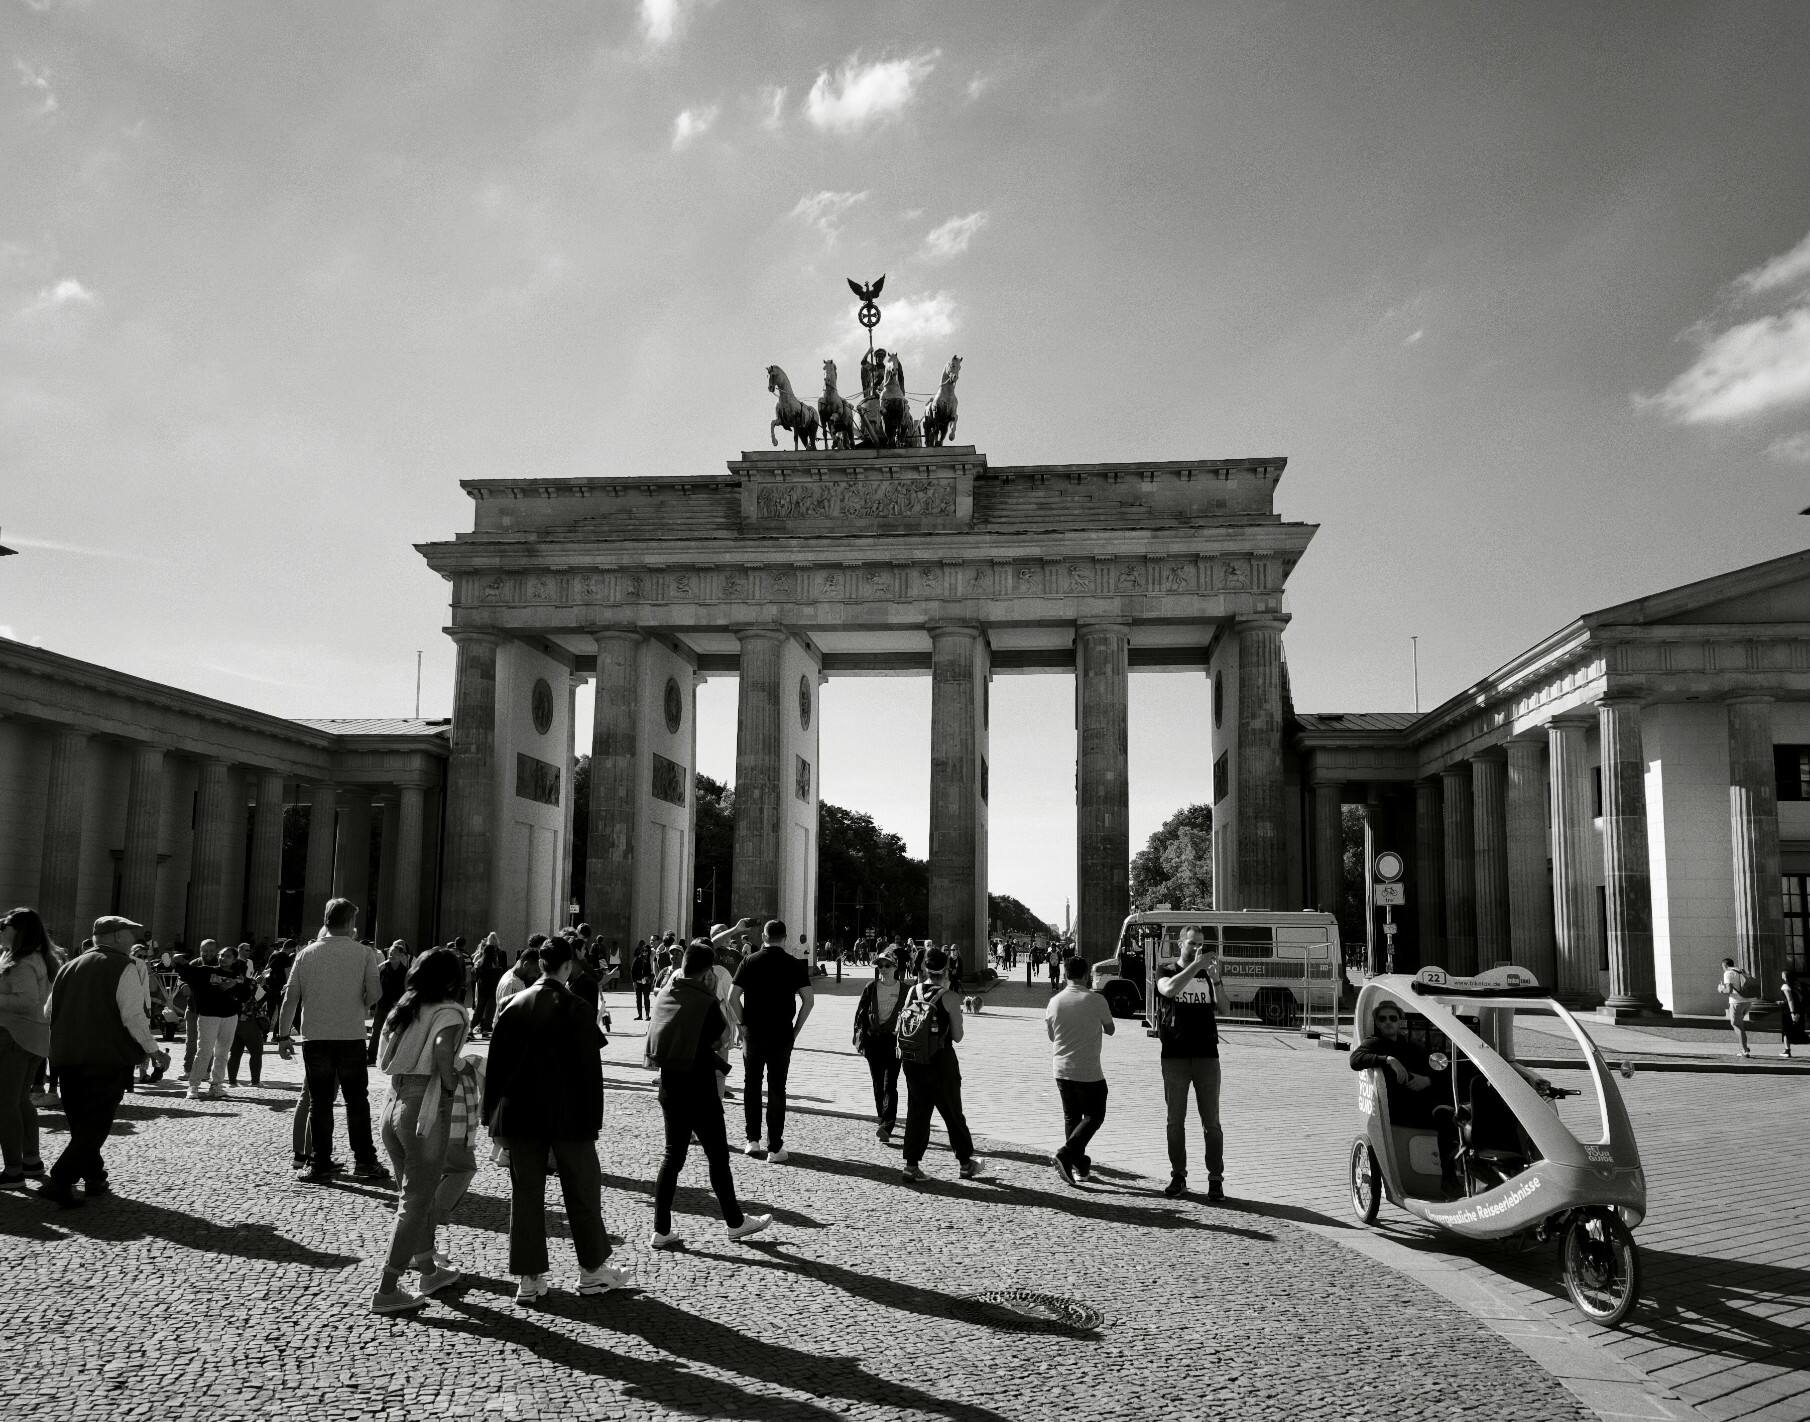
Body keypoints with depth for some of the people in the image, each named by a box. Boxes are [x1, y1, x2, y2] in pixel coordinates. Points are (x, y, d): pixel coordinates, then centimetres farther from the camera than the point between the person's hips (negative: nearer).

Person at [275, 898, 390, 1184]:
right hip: (352, 1037, -1)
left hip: (316, 1038, 1)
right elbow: (374, 995, -10)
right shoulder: (363, 953, -3)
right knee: (357, 1101, 11)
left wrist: (284, 1035, 6)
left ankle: (322, 1166, 8)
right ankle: (364, 1161, 12)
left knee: (320, 1103, 7)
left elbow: (290, 997, 0)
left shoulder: (308, 953, 2)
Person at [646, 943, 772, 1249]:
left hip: (670, 1088, 6)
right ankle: (735, 1223, 23)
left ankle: (661, 1231, 12)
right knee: (718, 1158, 9)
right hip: (700, 1091, -6)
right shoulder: (707, 1002, -16)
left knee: (672, 1156, 13)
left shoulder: (663, 995, 2)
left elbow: (655, 1039, 11)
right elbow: (722, 1041, -5)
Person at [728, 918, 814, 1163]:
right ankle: (775, 1147, 2)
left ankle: (753, 1140, 18)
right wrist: (796, 1028, 3)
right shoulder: (794, 964, -2)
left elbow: (733, 998, -5)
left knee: (752, 1084, 15)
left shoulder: (750, 962, -1)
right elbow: (809, 999, -6)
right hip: (782, 1033, -1)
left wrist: (744, 1022, 5)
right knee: (777, 1088, 3)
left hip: (753, 1032, 1)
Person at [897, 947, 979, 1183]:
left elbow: (902, 1027, 2)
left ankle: (911, 1165, 10)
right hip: (940, 1061, -3)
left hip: (911, 1060, 4)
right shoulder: (949, 998, -12)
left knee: (916, 1111, 12)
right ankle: (966, 1163, 23)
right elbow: (957, 1037, -7)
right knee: (952, 1113, 11)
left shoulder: (912, 991, 0)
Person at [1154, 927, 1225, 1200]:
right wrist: (1196, 965, -22)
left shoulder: (1207, 975, 11)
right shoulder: (1167, 973, 4)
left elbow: (1222, 1009, -1)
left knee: (1211, 1121, 0)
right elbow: (1170, 989, -20)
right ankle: (1178, 1175, 14)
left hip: (1207, 1055, 1)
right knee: (1175, 1120, 5)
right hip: (1174, 1057, -1)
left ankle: (1215, 1178, 4)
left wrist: (1215, 980, -15)